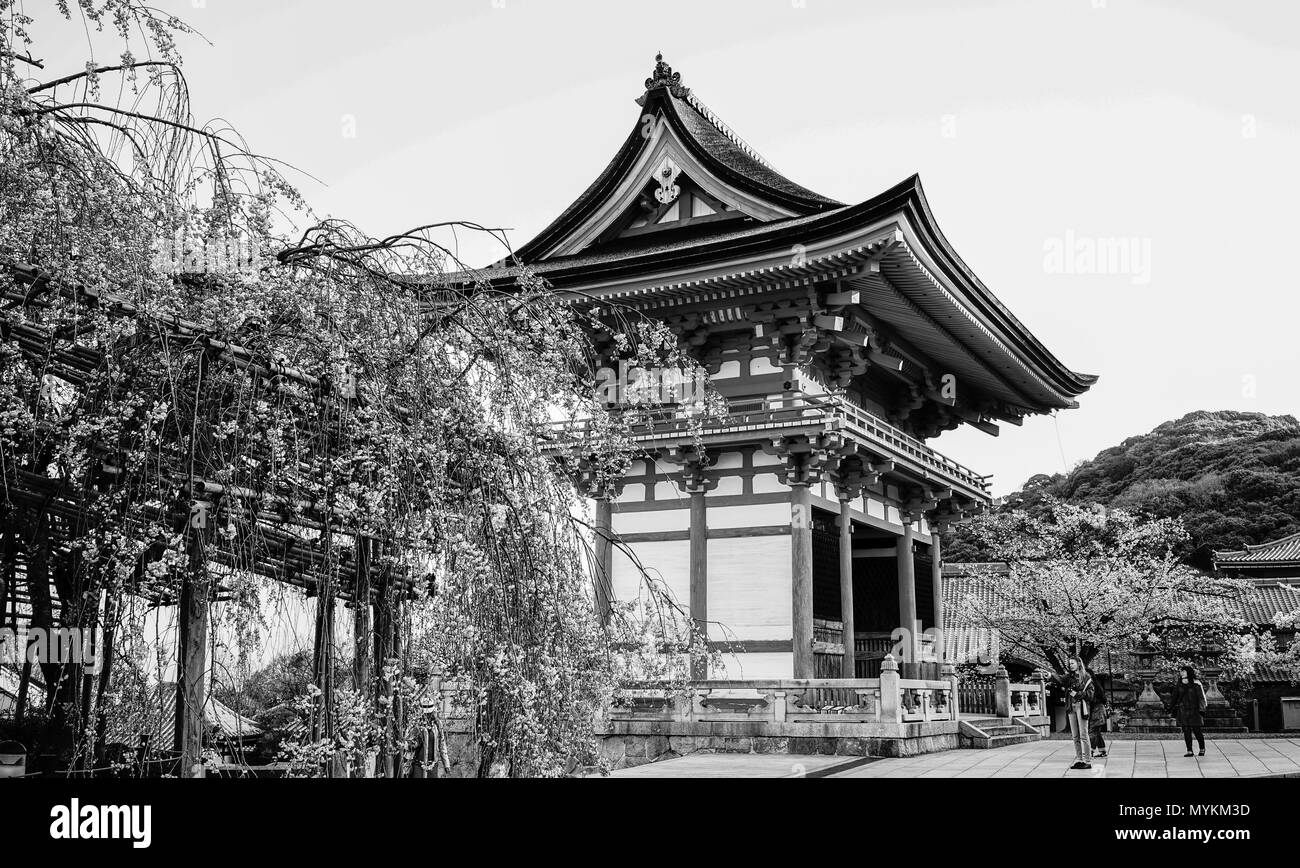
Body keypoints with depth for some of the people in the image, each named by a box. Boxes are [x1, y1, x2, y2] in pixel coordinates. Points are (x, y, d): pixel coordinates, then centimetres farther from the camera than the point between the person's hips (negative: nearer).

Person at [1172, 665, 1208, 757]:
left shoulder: (1196, 684, -5)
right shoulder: (1179, 683, 7)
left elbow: (1201, 697, -5)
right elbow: (1175, 696, 14)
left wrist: (1201, 710, -10)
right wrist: (1175, 708, 12)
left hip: (1194, 710, -4)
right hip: (1183, 710, 4)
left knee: (1197, 730, 1)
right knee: (1186, 731, 0)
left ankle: (1202, 749, 21)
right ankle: (1189, 751, 3)